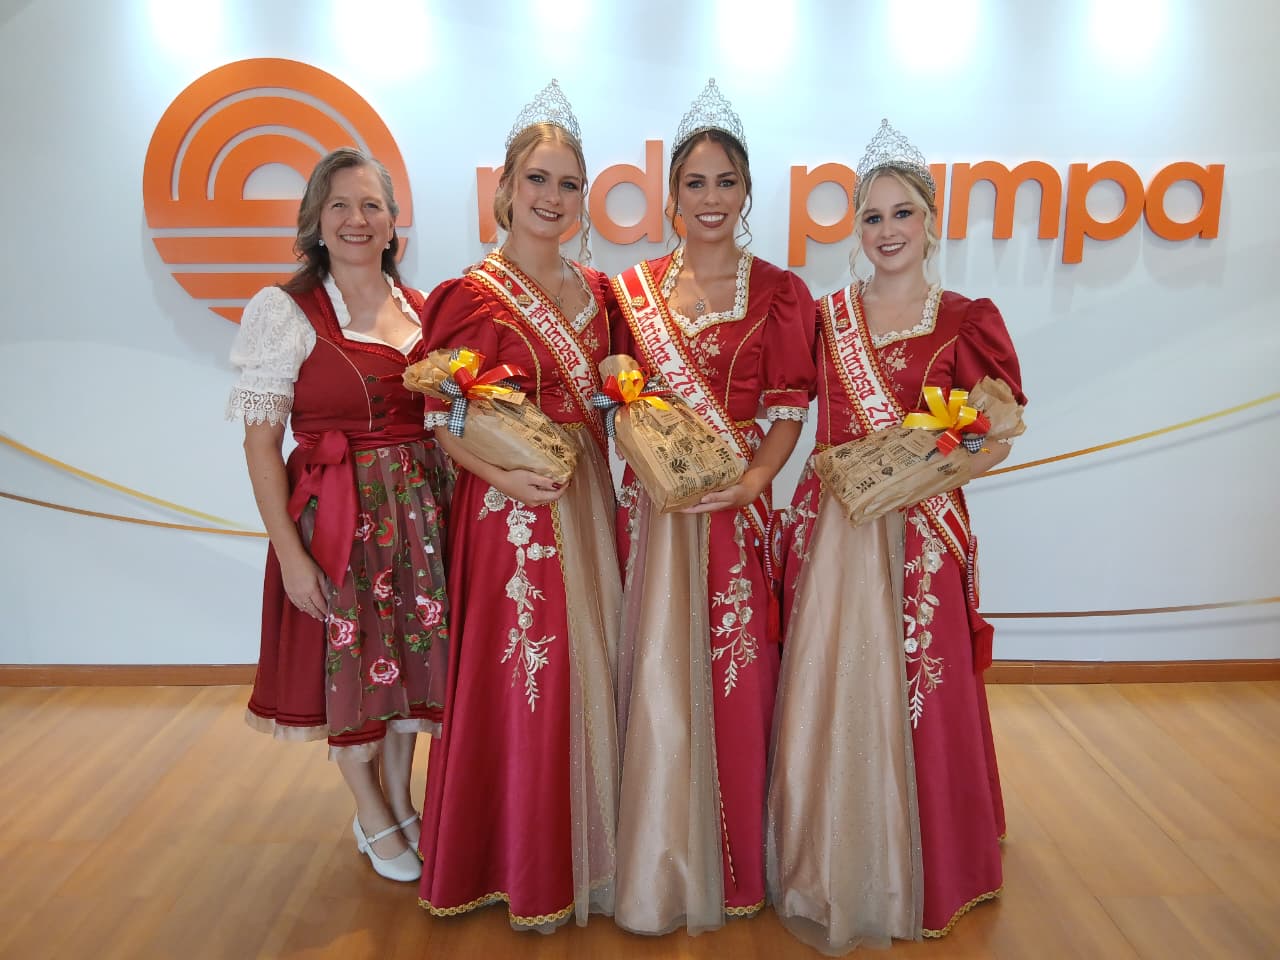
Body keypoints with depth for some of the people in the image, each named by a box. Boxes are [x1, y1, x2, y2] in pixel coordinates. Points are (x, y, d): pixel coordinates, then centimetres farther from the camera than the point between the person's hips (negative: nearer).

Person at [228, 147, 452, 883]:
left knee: (413, 654, 13)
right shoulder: (288, 311, -7)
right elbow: (261, 442, -10)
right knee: (350, 661, 8)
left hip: (419, 511, 4)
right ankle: (375, 821, 30)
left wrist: (447, 511, 1)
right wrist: (290, 553, -15)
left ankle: (400, 804, 34)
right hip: (336, 514, -4)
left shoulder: (421, 309, 6)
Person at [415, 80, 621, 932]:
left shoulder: (597, 291, 10)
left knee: (592, 670, 12)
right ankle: (526, 872, 23)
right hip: (511, 509, -5)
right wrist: (502, 475, -22)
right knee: (520, 679, 2)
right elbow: (443, 422, -7)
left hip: (589, 503, 5)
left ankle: (588, 849, 32)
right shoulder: (470, 298, -6)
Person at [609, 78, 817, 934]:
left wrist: (750, 479, -19)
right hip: (652, 503, 2)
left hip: (738, 507, -2)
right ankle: (660, 866, 26)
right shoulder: (636, 288, 9)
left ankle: (733, 867, 25)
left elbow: (789, 412, -2)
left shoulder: (780, 293, 2)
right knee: (655, 675, 6)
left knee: (736, 676, 3)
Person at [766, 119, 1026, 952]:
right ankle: (828, 874, 29)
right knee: (824, 700, 7)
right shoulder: (825, 317, 8)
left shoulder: (966, 321, 0)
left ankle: (913, 879, 29)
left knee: (912, 701, 5)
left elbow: (994, 444, -1)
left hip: (922, 539, -2)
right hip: (831, 533, 2)